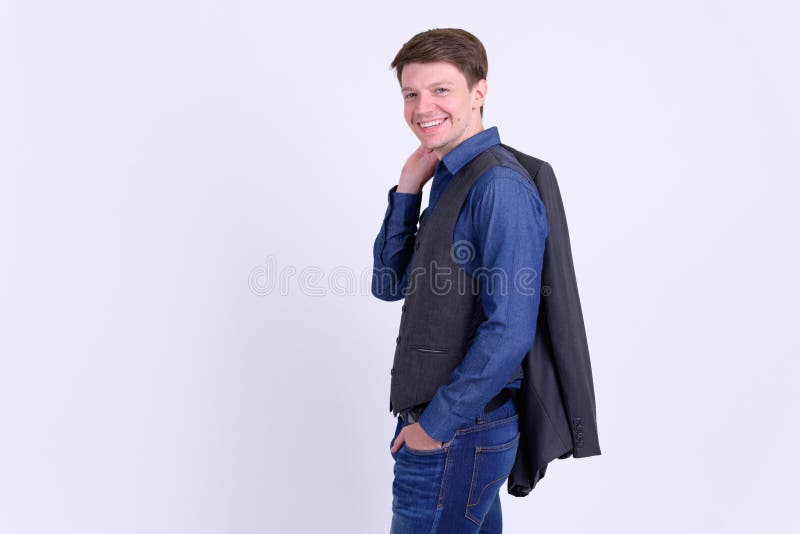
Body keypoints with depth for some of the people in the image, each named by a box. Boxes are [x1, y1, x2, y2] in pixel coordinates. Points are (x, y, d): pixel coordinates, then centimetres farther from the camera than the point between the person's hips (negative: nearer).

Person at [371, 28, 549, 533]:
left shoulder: (500, 186, -19)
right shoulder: (451, 180, 9)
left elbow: (510, 332, -24)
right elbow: (389, 284, 11)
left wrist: (437, 424, -17)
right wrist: (407, 190, 0)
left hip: (456, 434, -9)